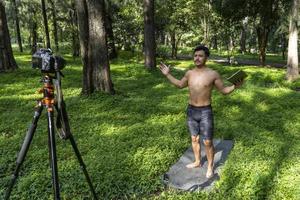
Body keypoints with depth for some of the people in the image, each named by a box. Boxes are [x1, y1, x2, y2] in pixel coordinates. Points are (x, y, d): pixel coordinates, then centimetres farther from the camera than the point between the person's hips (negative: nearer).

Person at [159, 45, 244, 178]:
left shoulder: (213, 74, -11)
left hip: (205, 112, -4)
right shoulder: (190, 73, 2)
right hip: (191, 111, 5)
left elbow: (223, 90, -3)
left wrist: (235, 86, -22)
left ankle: (210, 166, 25)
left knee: (207, 142, 3)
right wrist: (168, 75, 16)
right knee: (194, 138, 18)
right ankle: (197, 162, 39)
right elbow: (180, 85, 21)